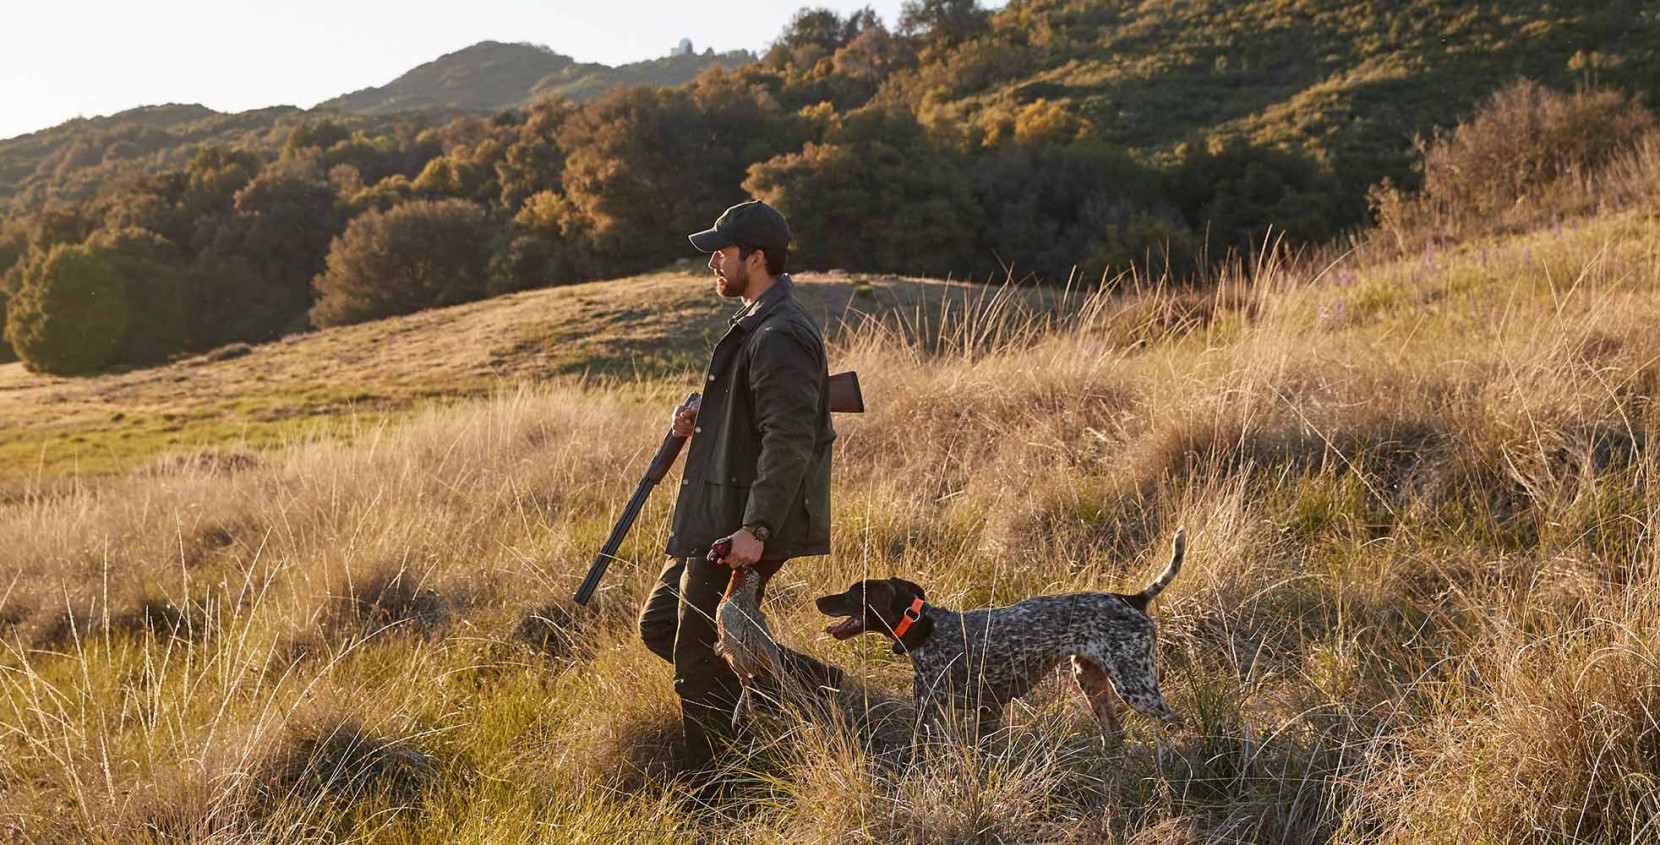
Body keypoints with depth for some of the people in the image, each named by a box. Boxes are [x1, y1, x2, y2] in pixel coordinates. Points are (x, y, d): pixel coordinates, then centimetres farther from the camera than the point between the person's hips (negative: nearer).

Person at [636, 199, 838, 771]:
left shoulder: (778, 337, -19)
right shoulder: (756, 324, 15)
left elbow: (789, 440, -26)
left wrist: (755, 528, -28)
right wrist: (702, 422, 7)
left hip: (740, 527, -11)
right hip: (716, 520, 11)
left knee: (699, 661, -1)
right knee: (659, 624, 18)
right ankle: (808, 681, 18)